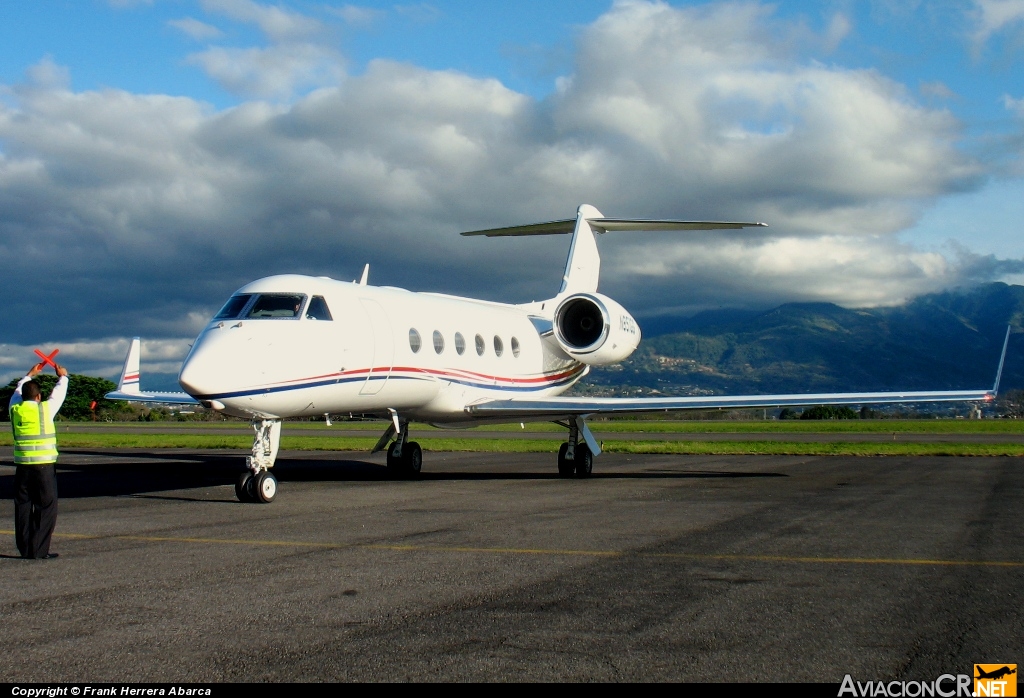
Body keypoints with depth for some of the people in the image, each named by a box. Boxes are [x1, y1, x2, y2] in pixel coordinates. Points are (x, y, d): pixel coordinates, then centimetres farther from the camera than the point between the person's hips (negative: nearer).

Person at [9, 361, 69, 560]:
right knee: (45, 508, 0)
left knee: (23, 508, 10)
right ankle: (39, 550, -2)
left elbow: (17, 392, 26)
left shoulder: (15, 409, 4)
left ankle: (25, 549, 13)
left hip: (22, 467, 5)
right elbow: (59, 393, 11)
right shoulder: (45, 409, -6)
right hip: (44, 466, -4)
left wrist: (29, 375, 40)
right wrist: (62, 376, 30)